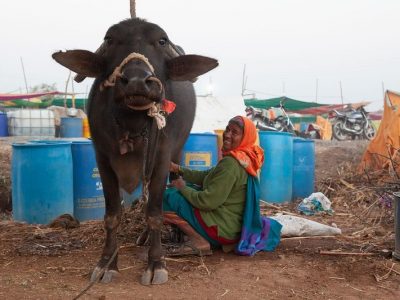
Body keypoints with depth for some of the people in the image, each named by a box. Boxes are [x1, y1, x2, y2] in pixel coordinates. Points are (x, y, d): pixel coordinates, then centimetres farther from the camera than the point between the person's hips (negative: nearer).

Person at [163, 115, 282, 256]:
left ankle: (198, 242, -10)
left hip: (223, 228, -10)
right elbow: (207, 177, 13)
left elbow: (207, 201, -25)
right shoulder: (243, 158, 5)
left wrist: (183, 187, -9)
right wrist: (178, 169, 7)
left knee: (169, 197, -12)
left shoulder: (231, 163, -25)